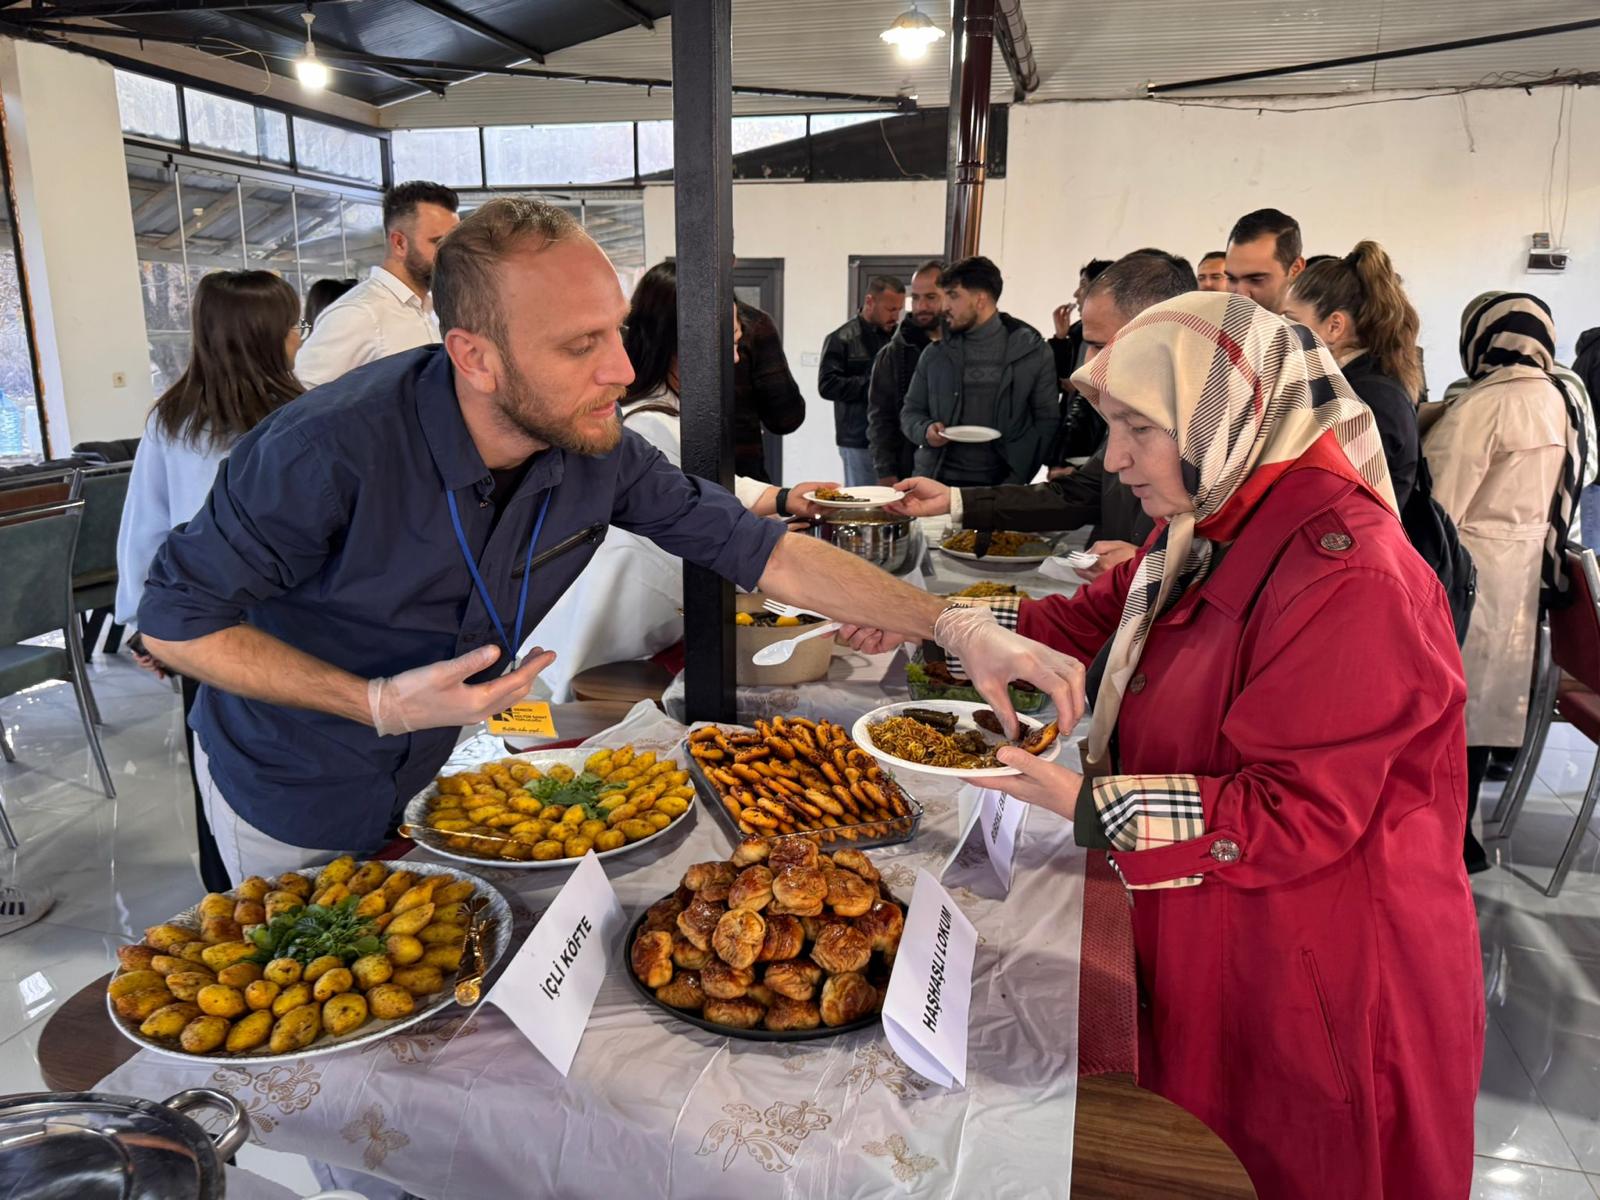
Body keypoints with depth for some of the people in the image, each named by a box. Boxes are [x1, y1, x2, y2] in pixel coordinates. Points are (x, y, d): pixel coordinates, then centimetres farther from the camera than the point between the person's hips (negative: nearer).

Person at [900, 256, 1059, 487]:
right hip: (937, 482, 2)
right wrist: (926, 430, -8)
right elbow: (911, 412, 15)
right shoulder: (935, 354, 9)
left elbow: (1047, 420, 1)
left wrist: (1016, 480, -10)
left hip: (998, 485, -2)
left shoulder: (1031, 350, 2)